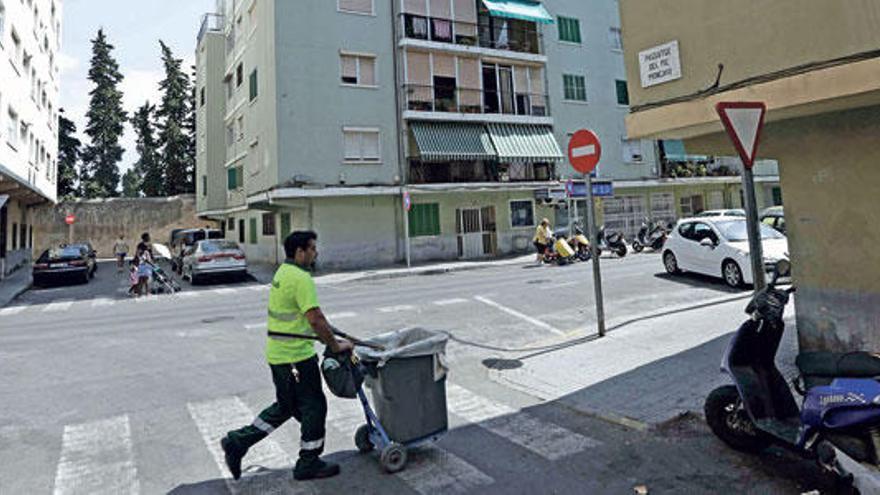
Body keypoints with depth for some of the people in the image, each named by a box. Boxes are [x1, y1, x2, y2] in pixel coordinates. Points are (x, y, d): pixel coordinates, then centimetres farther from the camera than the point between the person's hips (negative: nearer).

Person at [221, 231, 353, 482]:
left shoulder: (283, 272, 13)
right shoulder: (301, 278, -19)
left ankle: (237, 442, 25)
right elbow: (315, 319, -24)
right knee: (314, 406, 5)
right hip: (296, 356, -10)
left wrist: (329, 337, 21)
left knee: (285, 407, 21)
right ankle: (308, 463, 18)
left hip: (279, 353, 10)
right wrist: (335, 345, -12)